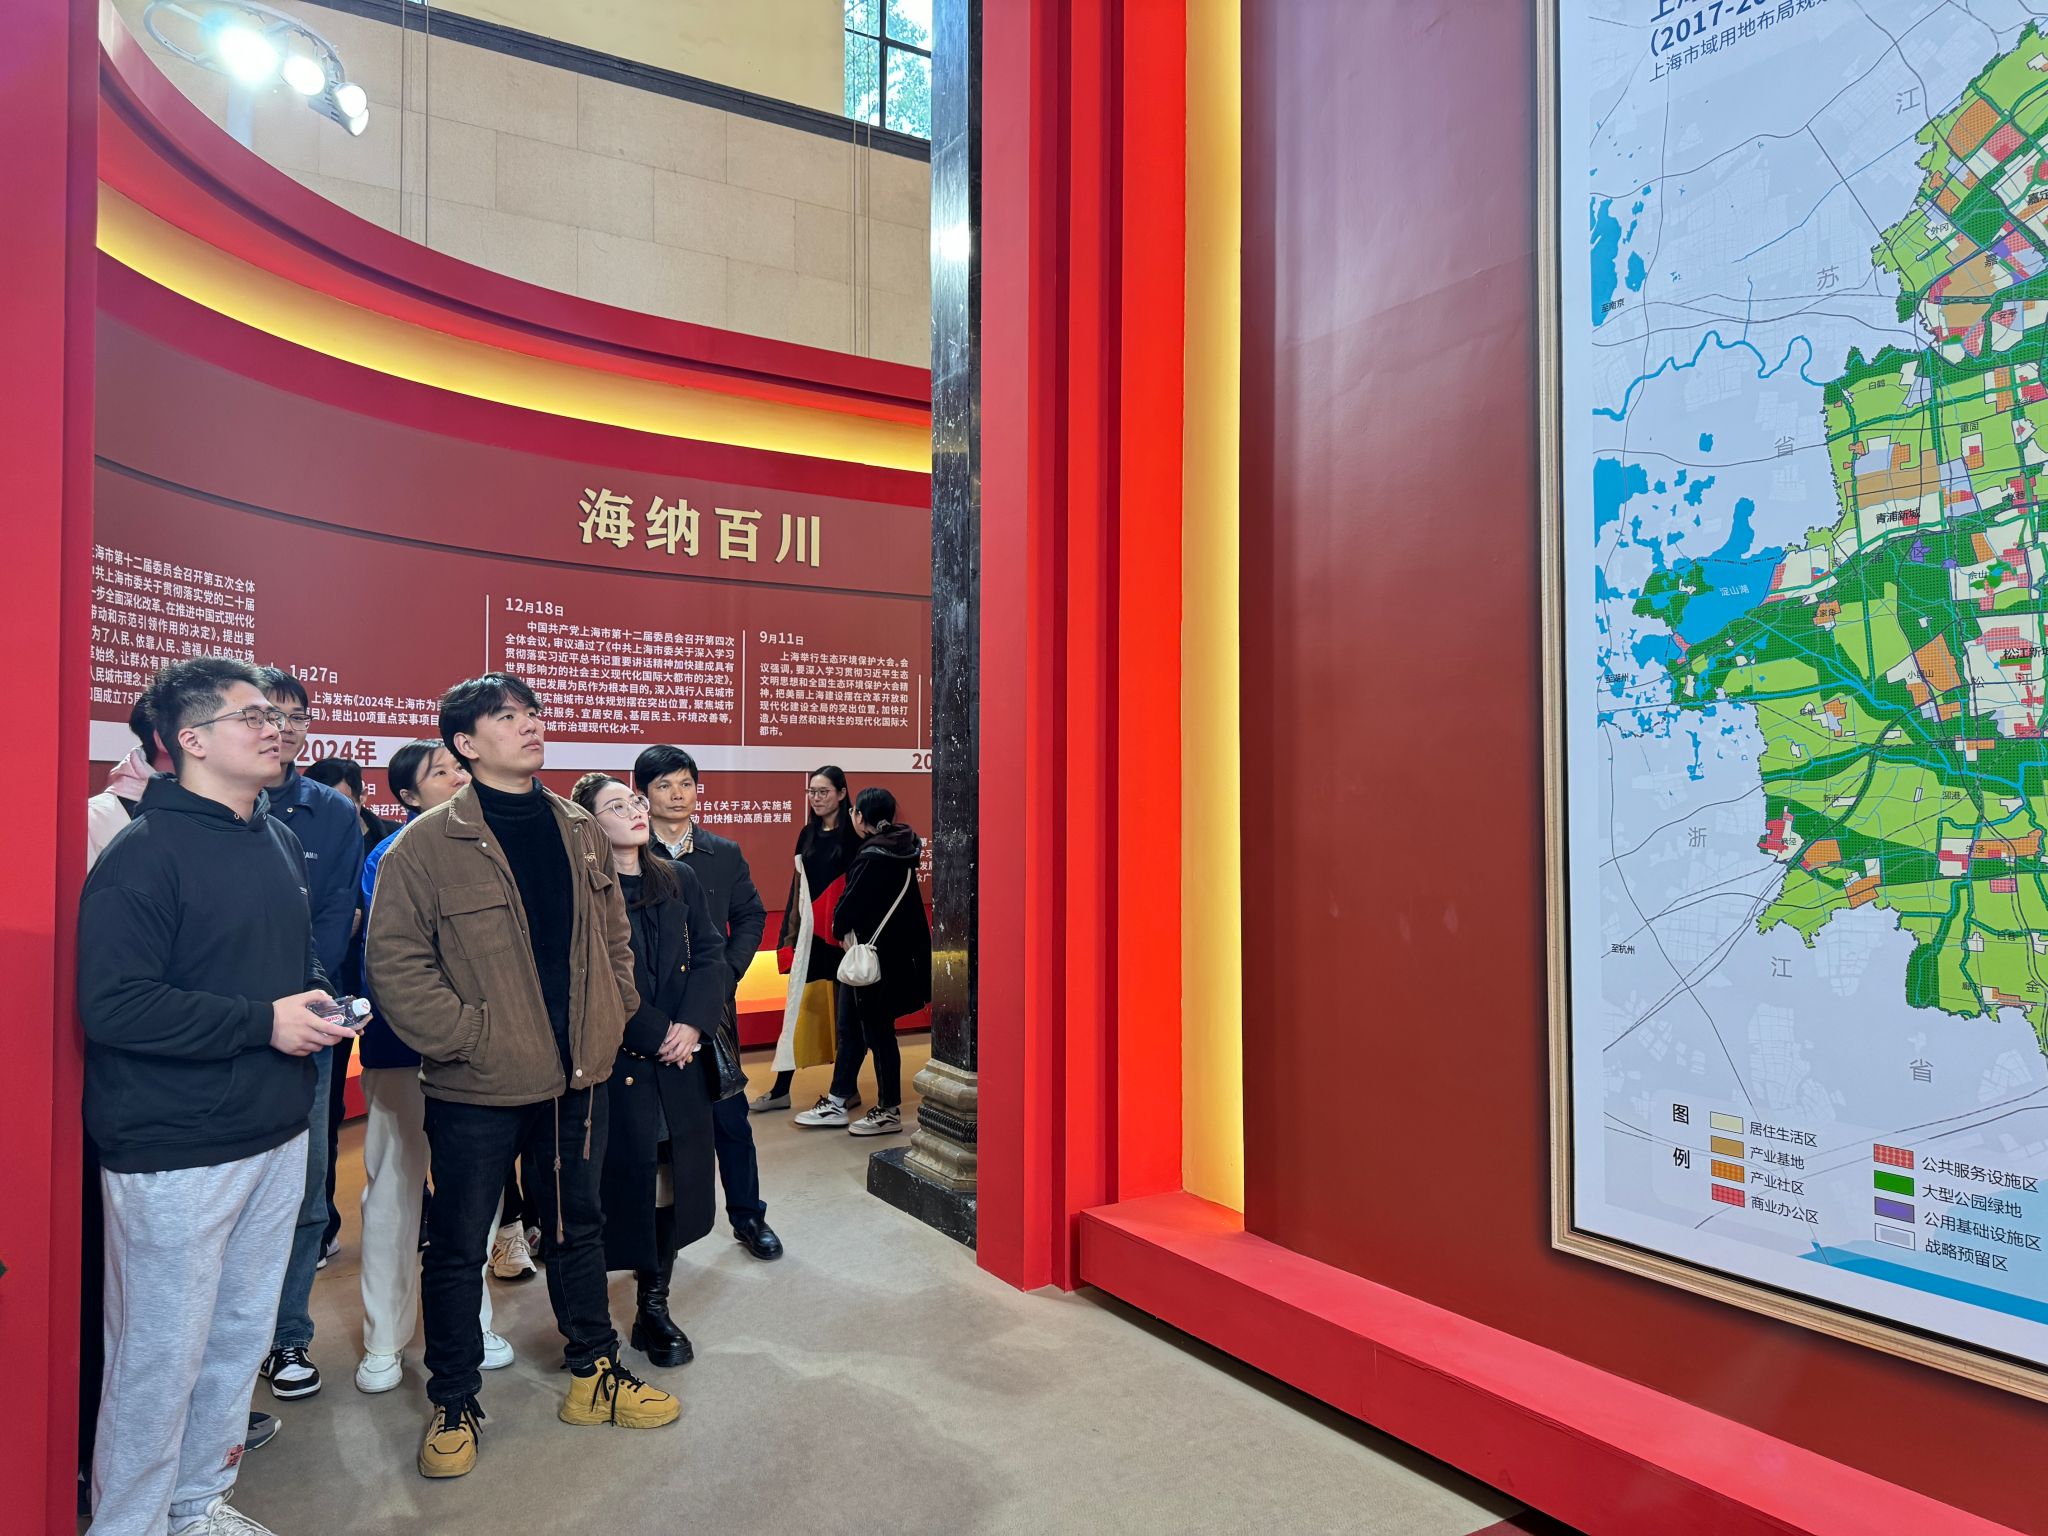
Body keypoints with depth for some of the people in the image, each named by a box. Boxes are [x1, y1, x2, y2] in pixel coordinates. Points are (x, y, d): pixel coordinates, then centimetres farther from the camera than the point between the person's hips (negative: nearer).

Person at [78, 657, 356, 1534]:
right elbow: (113, 1004, -21)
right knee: (161, 1355, 5)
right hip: (176, 1155, -7)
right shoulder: (144, 855, -14)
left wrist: (318, 1000, 3)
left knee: (241, 1337, 18)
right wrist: (262, 1023, -20)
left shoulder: (279, 842, 10)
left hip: (277, 1136, 8)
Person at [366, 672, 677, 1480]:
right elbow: (395, 960, -13)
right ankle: (454, 1404, 30)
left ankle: (594, 1372, 37)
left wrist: (613, 1015, 5)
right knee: (457, 1245, 11)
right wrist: (462, 1036, -17)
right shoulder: (429, 843, -13)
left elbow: (613, 933, 13)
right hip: (477, 1088, -5)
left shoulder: (579, 831, 5)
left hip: (577, 1077, 5)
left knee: (579, 1224, 19)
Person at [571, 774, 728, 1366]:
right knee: (624, 1179, 0)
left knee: (674, 1179, 8)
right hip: (613, 1064, -5)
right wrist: (655, 1033, -14)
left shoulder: (679, 881, 9)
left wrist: (693, 1024, -10)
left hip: (681, 1061, 5)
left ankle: (654, 1304, 23)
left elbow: (710, 954, 5)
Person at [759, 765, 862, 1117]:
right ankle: (783, 1088, 12)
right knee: (800, 1007, 7)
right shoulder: (808, 834, 11)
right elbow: (798, 885, 15)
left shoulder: (852, 833, -7)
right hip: (809, 930, 5)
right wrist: (791, 931, 12)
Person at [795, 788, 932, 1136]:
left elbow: (850, 902, -18)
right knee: (850, 1028, 16)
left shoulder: (872, 857, -21)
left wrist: (839, 928, 4)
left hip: (871, 955, -9)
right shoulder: (901, 849, 6)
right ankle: (836, 1104, 25)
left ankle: (890, 1111, 15)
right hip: (898, 953, 9)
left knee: (877, 1032, 3)